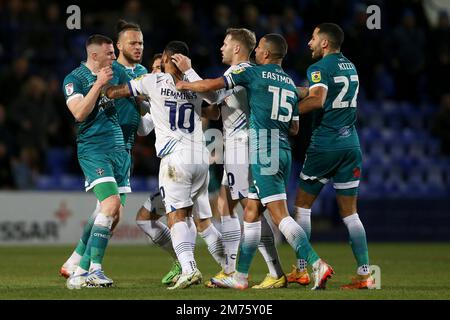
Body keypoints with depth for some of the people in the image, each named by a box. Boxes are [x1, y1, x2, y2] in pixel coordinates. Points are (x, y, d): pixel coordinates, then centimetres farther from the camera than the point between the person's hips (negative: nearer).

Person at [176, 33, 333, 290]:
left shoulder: (254, 73, -3)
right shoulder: (291, 84, 17)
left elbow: (212, 85, -4)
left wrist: (185, 85, 13)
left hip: (264, 151, -8)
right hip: (284, 151, 8)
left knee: (280, 215, -12)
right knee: (251, 213, 13)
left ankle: (318, 265, -23)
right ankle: (240, 277, 15)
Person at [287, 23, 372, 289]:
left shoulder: (320, 68, -10)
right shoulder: (351, 67, 14)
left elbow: (317, 100, -28)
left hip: (325, 145, -6)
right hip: (351, 144, 6)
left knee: (303, 204, 9)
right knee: (350, 212, 7)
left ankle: (301, 269, 8)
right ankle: (364, 273, -1)